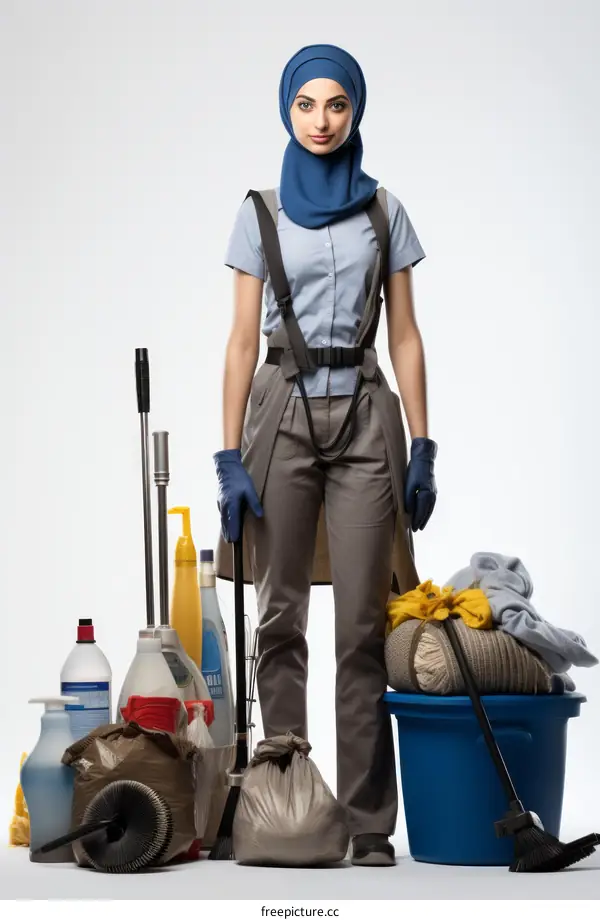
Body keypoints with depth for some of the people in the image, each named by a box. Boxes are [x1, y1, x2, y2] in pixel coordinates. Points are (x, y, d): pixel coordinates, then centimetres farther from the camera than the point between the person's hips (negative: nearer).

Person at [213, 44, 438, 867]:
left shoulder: (384, 211, 8)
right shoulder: (260, 214, 7)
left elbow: (405, 334, 7)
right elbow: (243, 340, 4)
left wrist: (424, 446, 0)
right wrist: (230, 455, -4)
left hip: (365, 414, 0)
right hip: (283, 412, 0)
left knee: (363, 622, -4)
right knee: (281, 616, 2)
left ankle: (367, 820, 0)